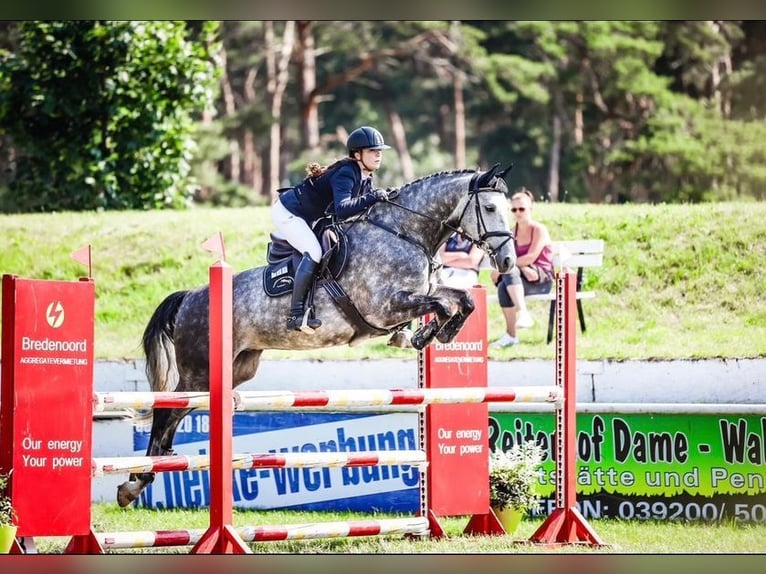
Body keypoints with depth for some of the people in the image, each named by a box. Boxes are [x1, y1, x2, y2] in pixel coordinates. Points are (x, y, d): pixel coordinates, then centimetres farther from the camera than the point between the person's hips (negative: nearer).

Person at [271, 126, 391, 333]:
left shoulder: (365, 178, 0)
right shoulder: (346, 174, -29)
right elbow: (342, 209, -43)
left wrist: (384, 198, -10)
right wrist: (372, 197, -40)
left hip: (305, 218, 11)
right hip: (287, 212, -11)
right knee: (313, 251, -25)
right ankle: (296, 315, -27)